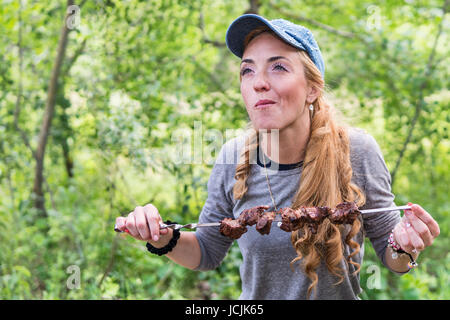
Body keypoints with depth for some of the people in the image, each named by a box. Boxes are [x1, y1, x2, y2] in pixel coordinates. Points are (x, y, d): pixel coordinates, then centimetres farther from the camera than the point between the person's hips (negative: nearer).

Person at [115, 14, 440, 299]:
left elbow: (387, 250, -9)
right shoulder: (233, 158, -15)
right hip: (254, 304, 2)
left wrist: (403, 249, -29)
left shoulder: (356, 150, -20)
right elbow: (208, 251, -3)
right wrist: (164, 240, -21)